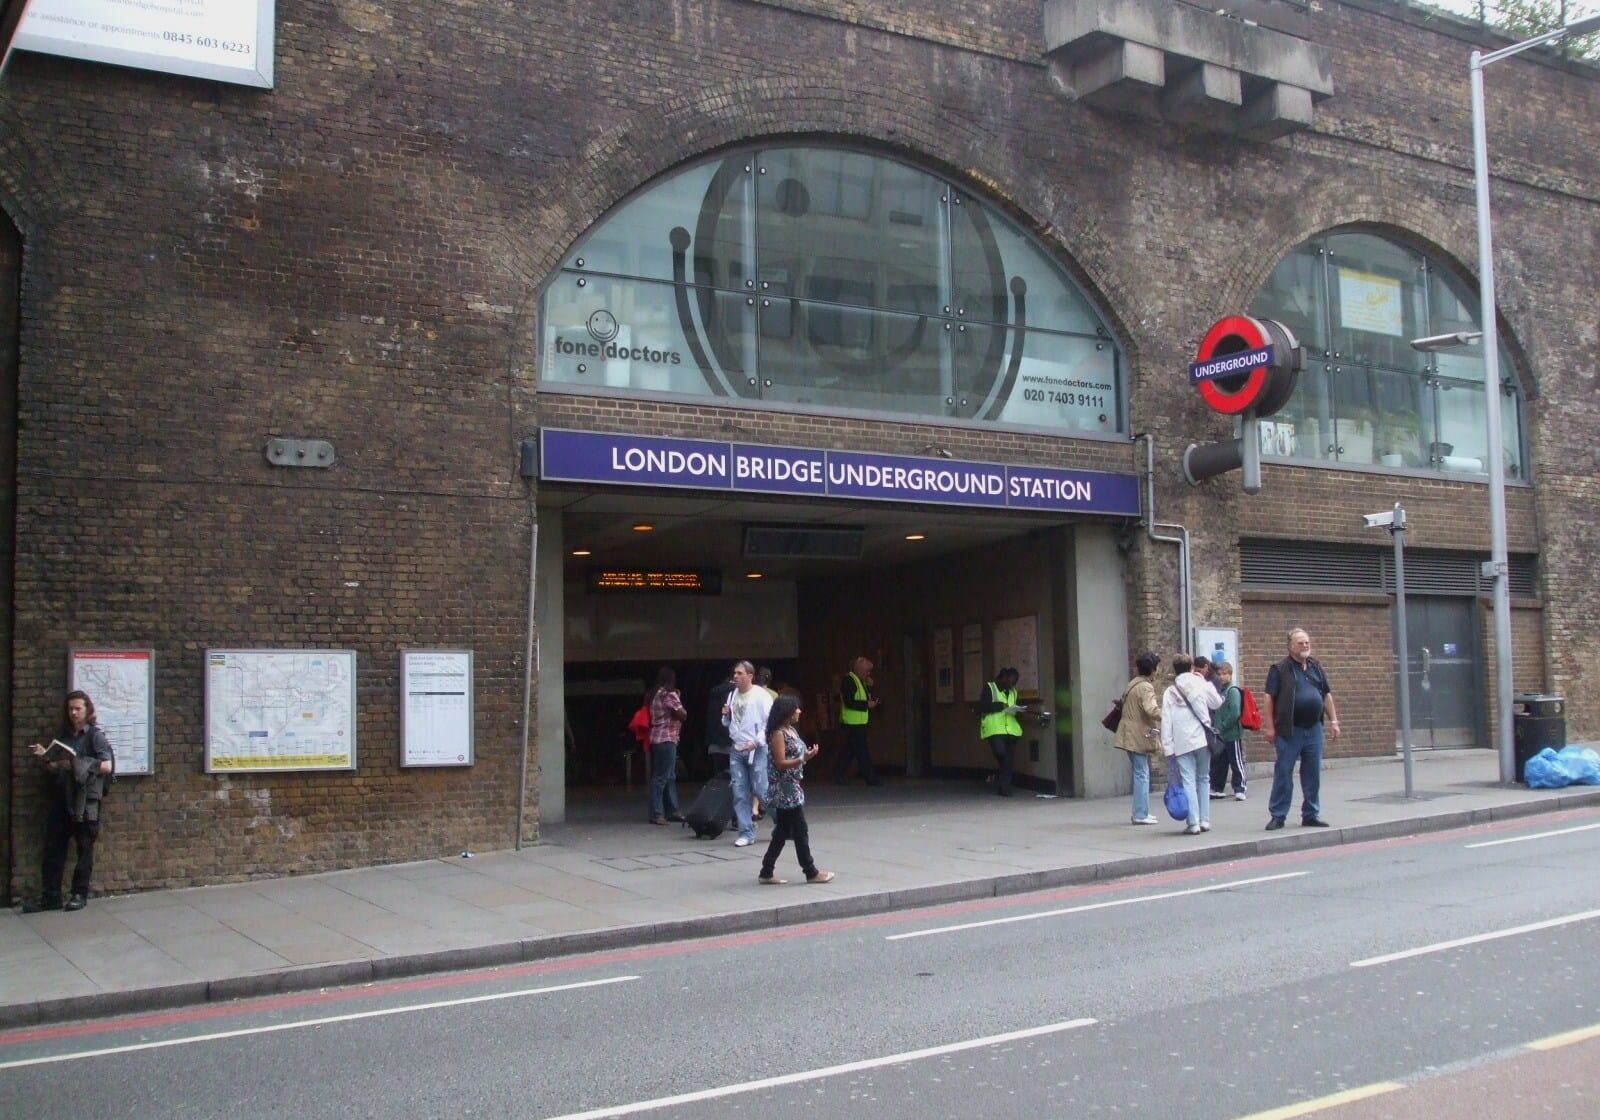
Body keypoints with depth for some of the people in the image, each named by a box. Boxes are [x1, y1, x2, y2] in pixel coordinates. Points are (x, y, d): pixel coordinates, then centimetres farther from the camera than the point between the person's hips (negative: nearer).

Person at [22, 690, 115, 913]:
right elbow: (54, 769, 19)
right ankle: (50, 896, 8)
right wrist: (44, 757, 0)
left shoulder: (95, 735, -2)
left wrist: (77, 765, -18)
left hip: (86, 800, -5)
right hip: (62, 799, 6)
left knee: (84, 848, 2)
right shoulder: (64, 735, 15)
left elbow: (107, 765, -11)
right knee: (53, 848, 3)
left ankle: (80, 895, 10)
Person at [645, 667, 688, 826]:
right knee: (661, 777, -7)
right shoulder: (669, 694, -11)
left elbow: (648, 716, 14)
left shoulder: (652, 695, 14)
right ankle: (656, 814, -7)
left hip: (655, 738, 9)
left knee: (670, 777, 14)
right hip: (666, 739, -9)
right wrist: (678, 700, 6)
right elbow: (683, 715, -11)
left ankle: (672, 811, 17)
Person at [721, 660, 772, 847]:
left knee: (762, 790, -4)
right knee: (740, 794, 3)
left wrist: (756, 742, -19)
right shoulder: (732, 695, 10)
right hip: (737, 750, 6)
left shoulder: (760, 695, -8)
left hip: (757, 750, -6)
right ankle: (746, 834, 8)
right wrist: (726, 716, 0)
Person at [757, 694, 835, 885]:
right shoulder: (778, 734, -15)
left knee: (783, 831, 11)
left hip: (793, 788, 9)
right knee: (800, 830, -1)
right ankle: (811, 872, 8)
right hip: (784, 789, -9)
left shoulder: (792, 730, 13)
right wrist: (804, 759, -25)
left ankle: (767, 873, 15)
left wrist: (807, 755, 0)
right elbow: (781, 763, -18)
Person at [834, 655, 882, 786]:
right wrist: (867, 704, -18)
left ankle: (839, 775, 18)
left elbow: (867, 697, 20)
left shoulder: (860, 681, 18)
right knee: (862, 751, -7)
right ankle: (871, 778, -5)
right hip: (853, 722, -10)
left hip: (859, 722, 10)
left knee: (850, 750, 13)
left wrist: (869, 687, 4)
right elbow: (849, 702, -21)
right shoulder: (849, 680, -13)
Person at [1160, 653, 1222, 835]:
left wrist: (1167, 747, -1)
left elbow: (1166, 721, -3)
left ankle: (1193, 823, -9)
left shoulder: (1170, 692, 2)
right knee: (1203, 779, 13)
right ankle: (1205, 820, 12)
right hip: (1202, 739, 2)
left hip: (1182, 743, -1)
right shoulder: (1203, 685, 3)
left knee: (1188, 781, -3)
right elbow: (1217, 704, 19)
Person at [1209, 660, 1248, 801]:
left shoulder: (1233, 691, -11)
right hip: (1220, 736, 8)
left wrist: (1222, 727, -15)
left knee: (1237, 763, -1)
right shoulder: (1220, 690, 11)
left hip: (1232, 734, -8)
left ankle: (1239, 789, 3)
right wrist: (1216, 727, 4)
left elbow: (1234, 713, -20)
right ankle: (1217, 788, 21)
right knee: (1218, 763, 12)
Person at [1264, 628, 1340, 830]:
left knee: (1313, 774, 9)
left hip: (1313, 729, 5)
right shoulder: (1280, 669, -4)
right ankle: (1278, 816, 4)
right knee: (1283, 773, -2)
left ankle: (1311, 815, 18)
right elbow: (1270, 698, -7)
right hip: (1289, 730, -5)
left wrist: (1333, 721, 12)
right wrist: (1271, 727, -11)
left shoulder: (1316, 666, 13)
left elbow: (1327, 695, 17)